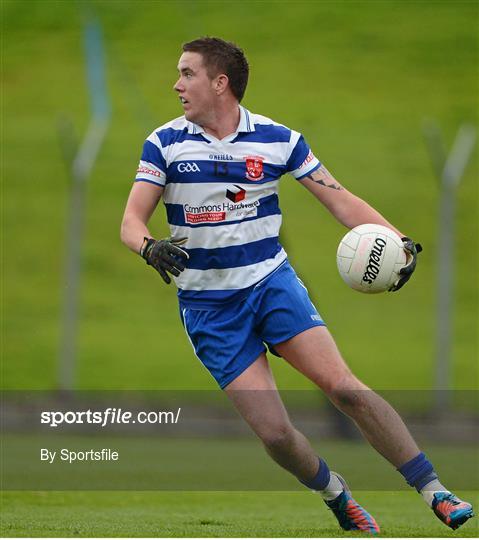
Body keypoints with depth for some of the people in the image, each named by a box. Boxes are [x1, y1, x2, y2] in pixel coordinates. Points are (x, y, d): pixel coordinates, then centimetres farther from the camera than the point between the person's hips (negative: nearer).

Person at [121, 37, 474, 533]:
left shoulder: (277, 139, -3)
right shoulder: (165, 143, -3)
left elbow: (340, 199, -2)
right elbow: (131, 219, -6)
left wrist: (398, 240, -17)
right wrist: (149, 246, -30)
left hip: (273, 283, 0)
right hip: (207, 304, 0)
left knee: (344, 388, -18)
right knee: (274, 432, -10)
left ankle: (435, 493, -11)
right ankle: (339, 501, 16)